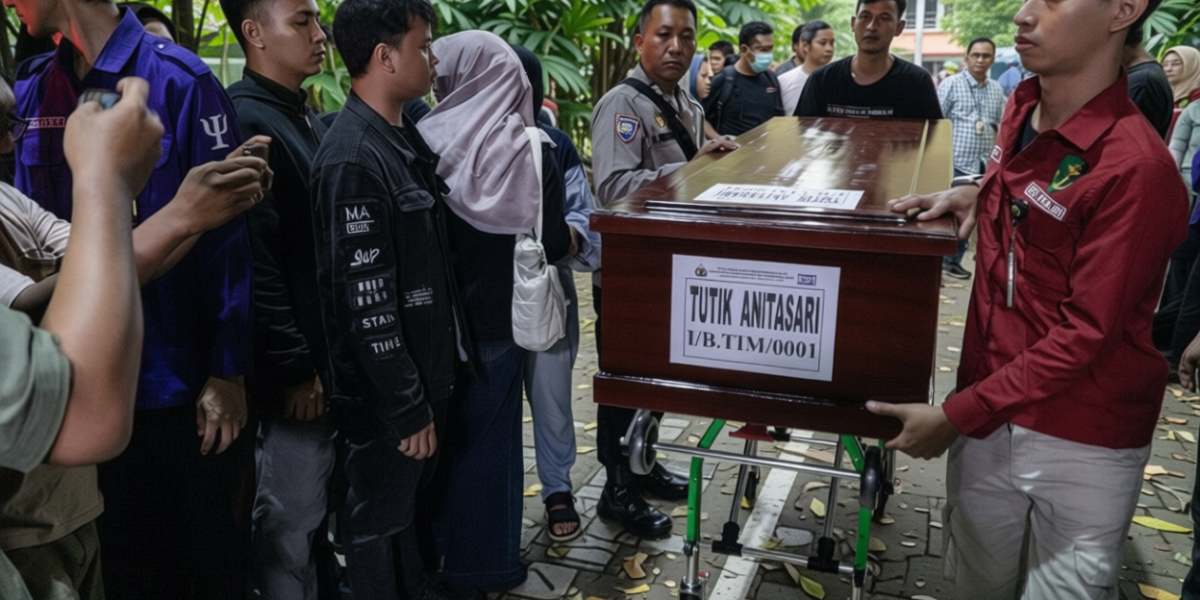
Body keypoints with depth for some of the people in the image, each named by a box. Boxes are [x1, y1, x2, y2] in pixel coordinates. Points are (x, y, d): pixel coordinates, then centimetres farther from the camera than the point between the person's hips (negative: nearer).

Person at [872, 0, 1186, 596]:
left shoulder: (1134, 167, -22)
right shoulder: (1022, 107, 2)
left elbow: (1085, 333, -20)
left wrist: (956, 415, -19)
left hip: (1082, 444, -6)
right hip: (991, 411, 6)